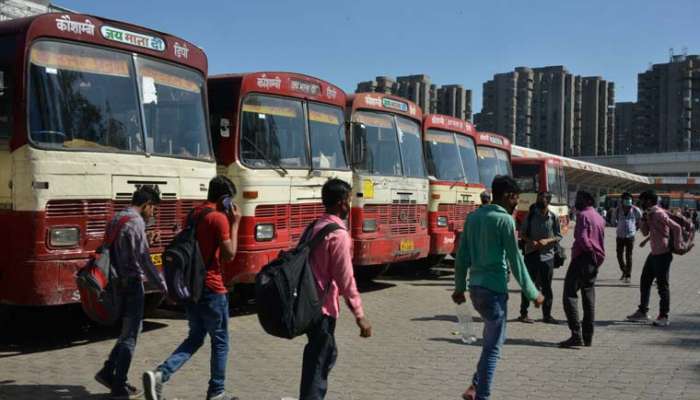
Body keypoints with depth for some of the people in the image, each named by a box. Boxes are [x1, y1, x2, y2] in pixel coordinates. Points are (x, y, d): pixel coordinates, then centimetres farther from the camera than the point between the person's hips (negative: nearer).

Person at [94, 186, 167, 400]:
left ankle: (108, 372, 17)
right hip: (132, 285, -9)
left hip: (119, 283, 9)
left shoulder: (115, 220, 12)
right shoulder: (136, 223, -16)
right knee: (130, 336, 1)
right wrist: (164, 287, -15)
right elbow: (144, 260, -19)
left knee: (128, 331, 19)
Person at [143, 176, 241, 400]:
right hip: (211, 288, -8)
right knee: (220, 341, 8)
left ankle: (159, 375, -2)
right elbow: (229, 255, -14)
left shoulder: (193, 215, 11)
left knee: (195, 338, 16)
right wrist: (234, 224, -9)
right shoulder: (219, 218, -14)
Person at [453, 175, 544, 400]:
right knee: (492, 347, 2)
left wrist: (459, 286, 22)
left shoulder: (473, 217, 10)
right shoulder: (505, 220, -11)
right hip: (494, 288, -8)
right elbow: (515, 260, -10)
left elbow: (462, 256, 13)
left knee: (493, 338, 22)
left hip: (475, 287, 8)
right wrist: (532, 294, -3)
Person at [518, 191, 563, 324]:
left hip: (547, 255, 1)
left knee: (547, 287, 7)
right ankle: (523, 314, 11)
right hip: (531, 254, -1)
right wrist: (531, 241, -13)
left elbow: (558, 236, 5)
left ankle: (547, 315, 18)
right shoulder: (531, 215, -1)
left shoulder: (554, 217, 1)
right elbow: (522, 233, 4)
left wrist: (547, 241, -14)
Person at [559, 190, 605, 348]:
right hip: (595, 262, 9)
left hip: (582, 258, -9)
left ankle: (576, 335, -17)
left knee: (570, 295, -8)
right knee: (589, 298, 10)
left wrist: (591, 252, -7)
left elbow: (582, 238, -20)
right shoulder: (599, 217, 18)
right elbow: (601, 240, 19)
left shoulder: (583, 215, -10)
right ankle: (588, 337, 12)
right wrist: (598, 256, 11)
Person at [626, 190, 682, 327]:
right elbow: (646, 232, 15)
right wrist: (643, 220, 0)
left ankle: (664, 317, 6)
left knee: (662, 286, -2)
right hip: (654, 253, 10)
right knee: (644, 282, 14)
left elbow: (676, 227, -22)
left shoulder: (659, 214, -17)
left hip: (662, 254, -10)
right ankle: (642, 312, 24)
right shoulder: (649, 214, 10)